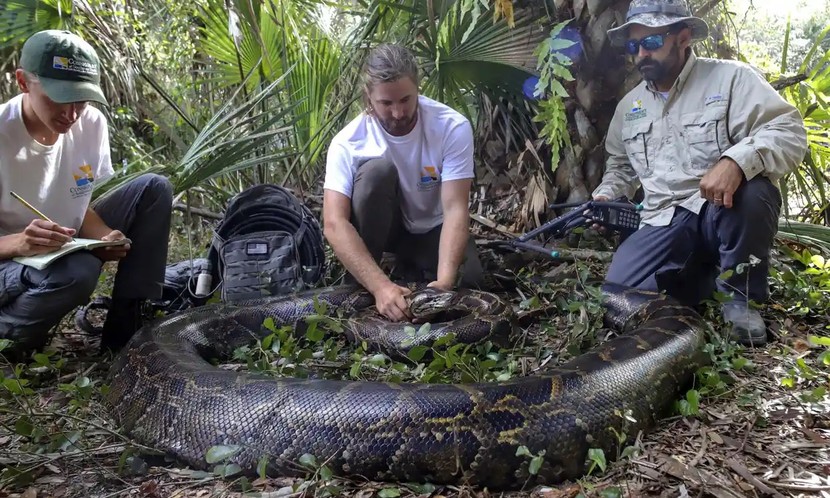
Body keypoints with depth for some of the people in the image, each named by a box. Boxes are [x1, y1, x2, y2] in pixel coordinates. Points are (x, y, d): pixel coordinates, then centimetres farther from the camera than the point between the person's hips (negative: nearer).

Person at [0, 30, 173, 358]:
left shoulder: (92, 124, -8)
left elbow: (82, 206, 1)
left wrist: (103, 236, -21)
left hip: (68, 248, 6)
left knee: (154, 189, -9)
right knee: (76, 272, -39)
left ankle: (125, 327, -7)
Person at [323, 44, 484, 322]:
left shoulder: (453, 128, -26)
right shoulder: (348, 142, -27)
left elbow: (456, 208, -31)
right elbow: (334, 224, -35)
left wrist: (445, 281, -46)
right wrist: (380, 285, -49)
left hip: (432, 228, 1)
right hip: (382, 226, 0)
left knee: (466, 279, -27)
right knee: (377, 170, -32)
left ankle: (410, 260, 7)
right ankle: (358, 291, -19)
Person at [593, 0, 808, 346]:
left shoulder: (731, 78, -4)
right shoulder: (629, 105, 14)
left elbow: (789, 132, -16)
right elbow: (620, 164, 28)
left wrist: (736, 161, -36)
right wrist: (605, 197, 6)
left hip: (725, 214, -3)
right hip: (664, 224, 4)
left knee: (751, 191, -38)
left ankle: (740, 295, -11)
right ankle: (705, 271, 10)